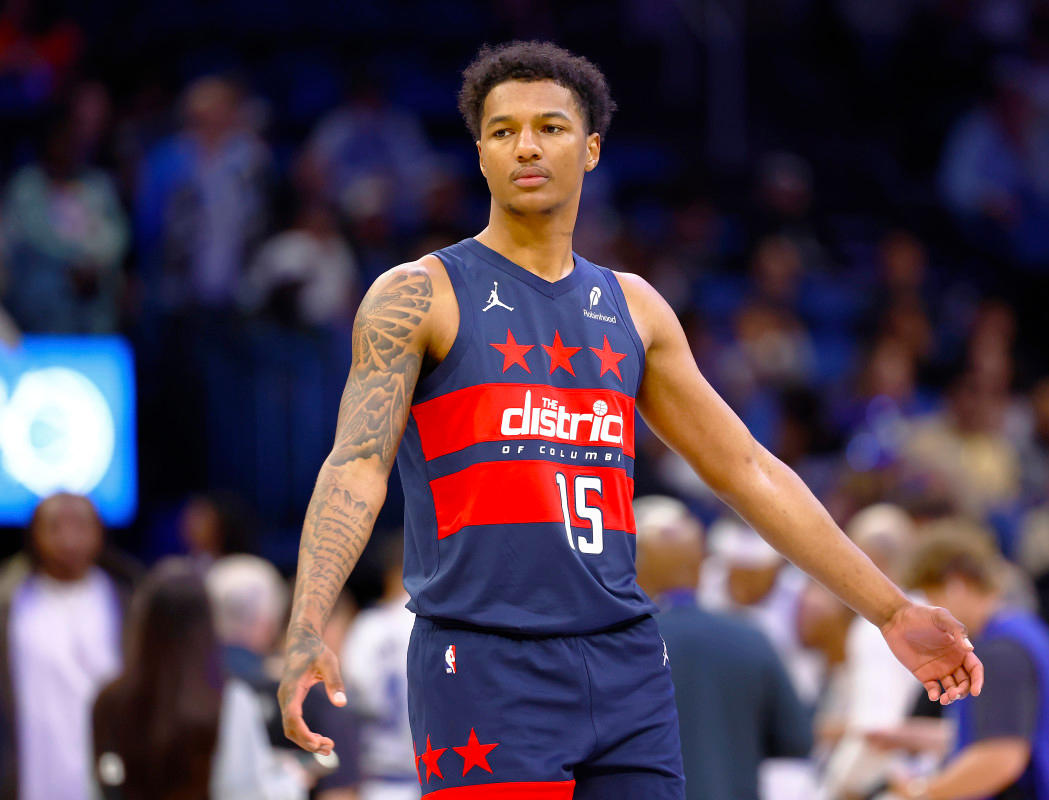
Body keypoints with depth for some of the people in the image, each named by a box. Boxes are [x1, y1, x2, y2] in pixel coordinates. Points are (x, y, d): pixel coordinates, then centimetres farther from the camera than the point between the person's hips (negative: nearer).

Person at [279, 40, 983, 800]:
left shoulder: (632, 308, 16)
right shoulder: (419, 297, 1)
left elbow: (747, 469, 20)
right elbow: (356, 465, -11)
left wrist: (892, 610, 17)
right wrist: (307, 629, -27)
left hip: (627, 670, 5)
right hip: (484, 669, -5)